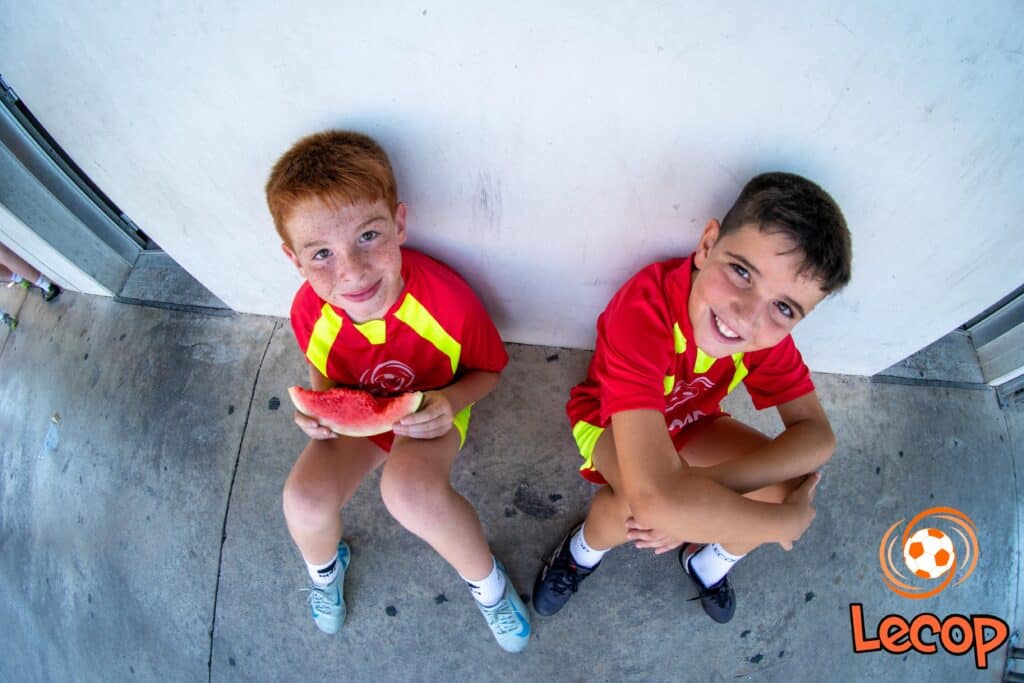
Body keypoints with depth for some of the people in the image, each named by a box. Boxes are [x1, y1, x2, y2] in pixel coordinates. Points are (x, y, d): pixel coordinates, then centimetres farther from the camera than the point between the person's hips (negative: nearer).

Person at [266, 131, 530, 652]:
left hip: (430, 412, -3)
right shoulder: (310, 310, -22)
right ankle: (324, 567, 18)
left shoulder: (446, 297, -32)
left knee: (410, 491, -36)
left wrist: (451, 401, -32)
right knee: (304, 501, -24)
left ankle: (486, 580, -3)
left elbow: (487, 370, -12)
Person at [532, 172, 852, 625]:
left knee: (794, 489, -17)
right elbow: (657, 496, -52)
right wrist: (785, 519, -35)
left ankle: (708, 560, 17)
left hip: (689, 419, 5)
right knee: (646, 505, -36)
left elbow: (818, 435, -23)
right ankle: (586, 549, 3)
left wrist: (707, 486, -39)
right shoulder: (645, 310, -43)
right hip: (611, 421, -5)